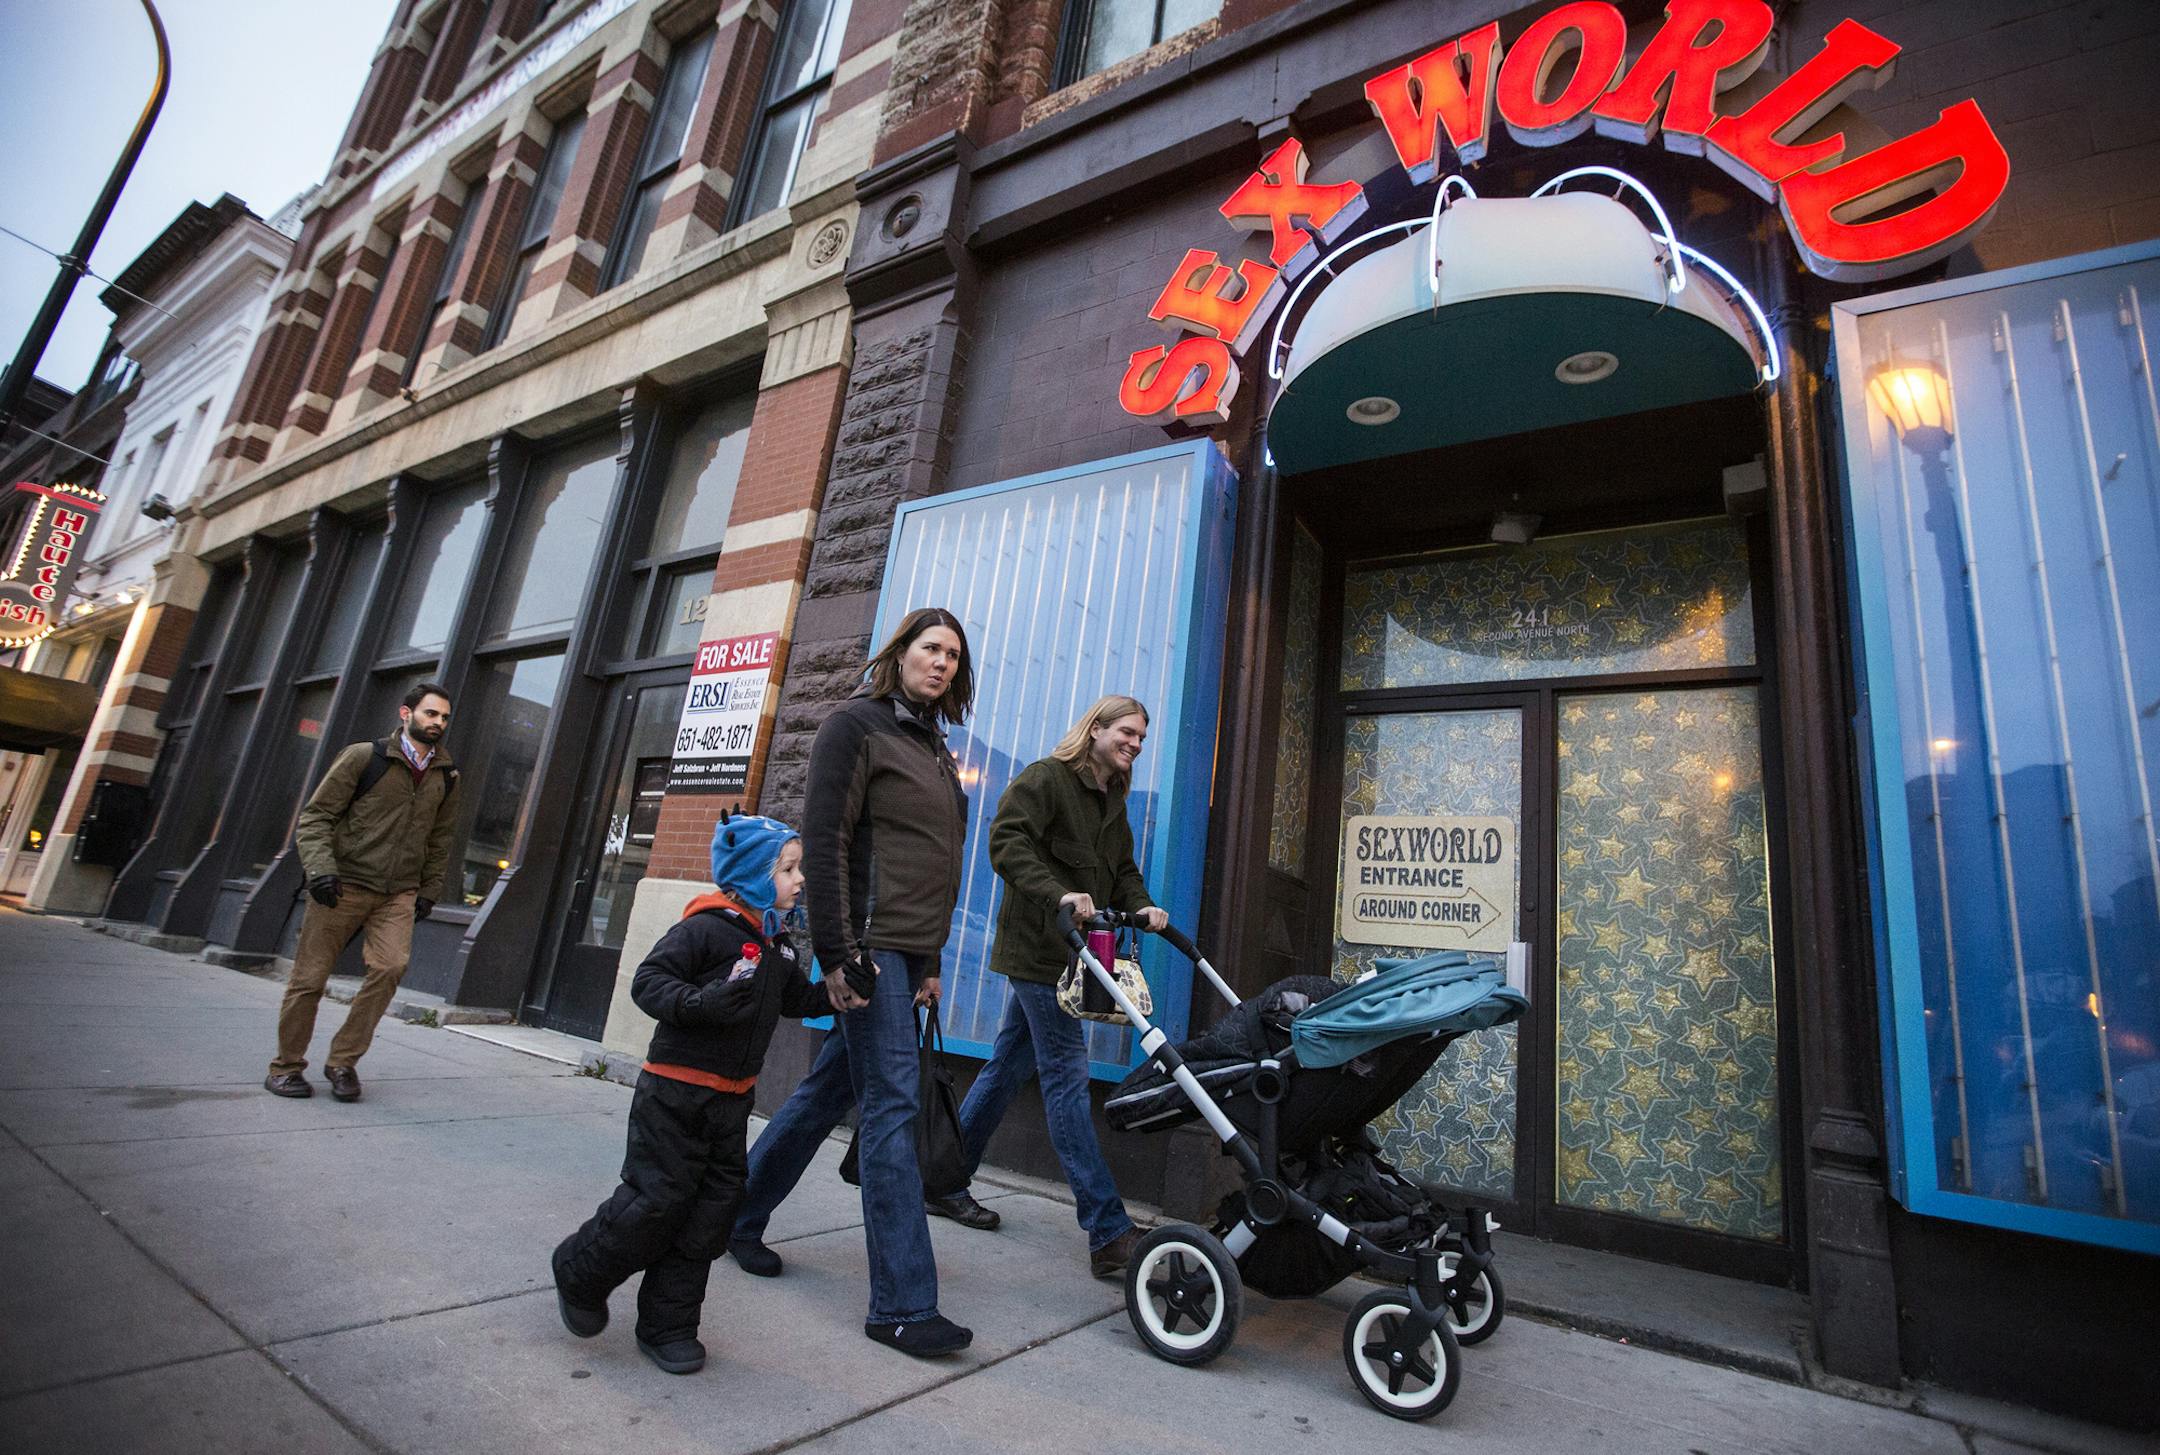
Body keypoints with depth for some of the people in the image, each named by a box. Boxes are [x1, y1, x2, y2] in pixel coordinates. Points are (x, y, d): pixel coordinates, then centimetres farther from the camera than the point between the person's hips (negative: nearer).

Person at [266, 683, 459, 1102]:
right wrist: (320, 867, -16)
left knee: (391, 967, -15)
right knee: (309, 977, 4)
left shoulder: (446, 777, 9)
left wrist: (430, 890, 12)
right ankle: (286, 1067, 23)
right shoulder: (364, 757, -4)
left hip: (399, 894, 3)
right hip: (344, 886, -3)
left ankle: (342, 1062, 0)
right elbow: (315, 816, -3)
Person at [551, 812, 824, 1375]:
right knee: (656, 1200, -1)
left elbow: (801, 998, 17)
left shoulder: (778, 943, 9)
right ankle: (579, 1274, 29)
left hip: (731, 1100, 8)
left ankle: (667, 1326, 24)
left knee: (711, 1212, 9)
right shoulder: (706, 927, -17)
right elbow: (647, 981, -18)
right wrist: (702, 1003, -33)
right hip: (675, 1093, -7)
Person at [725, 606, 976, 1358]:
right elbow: (823, 839, -13)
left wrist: (931, 960, 17)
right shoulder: (856, 724, -6)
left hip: (910, 948, 8)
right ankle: (903, 1303, 1)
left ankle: (737, 1213, 35)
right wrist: (836, 952, -18)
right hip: (870, 943, -8)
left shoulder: (933, 746, 18)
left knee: (831, 1087, 16)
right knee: (893, 1103, -8)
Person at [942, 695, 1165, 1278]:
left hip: (1070, 952, 9)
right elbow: (1007, 842, -19)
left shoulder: (1112, 802, 19)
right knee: (1067, 1077, -8)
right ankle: (1109, 1233, -5)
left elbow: (1122, 869, 21)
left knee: (1009, 1066, 15)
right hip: (1038, 948, -9)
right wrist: (1059, 894, -29)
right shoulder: (1044, 778, -8)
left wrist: (1139, 906, 0)